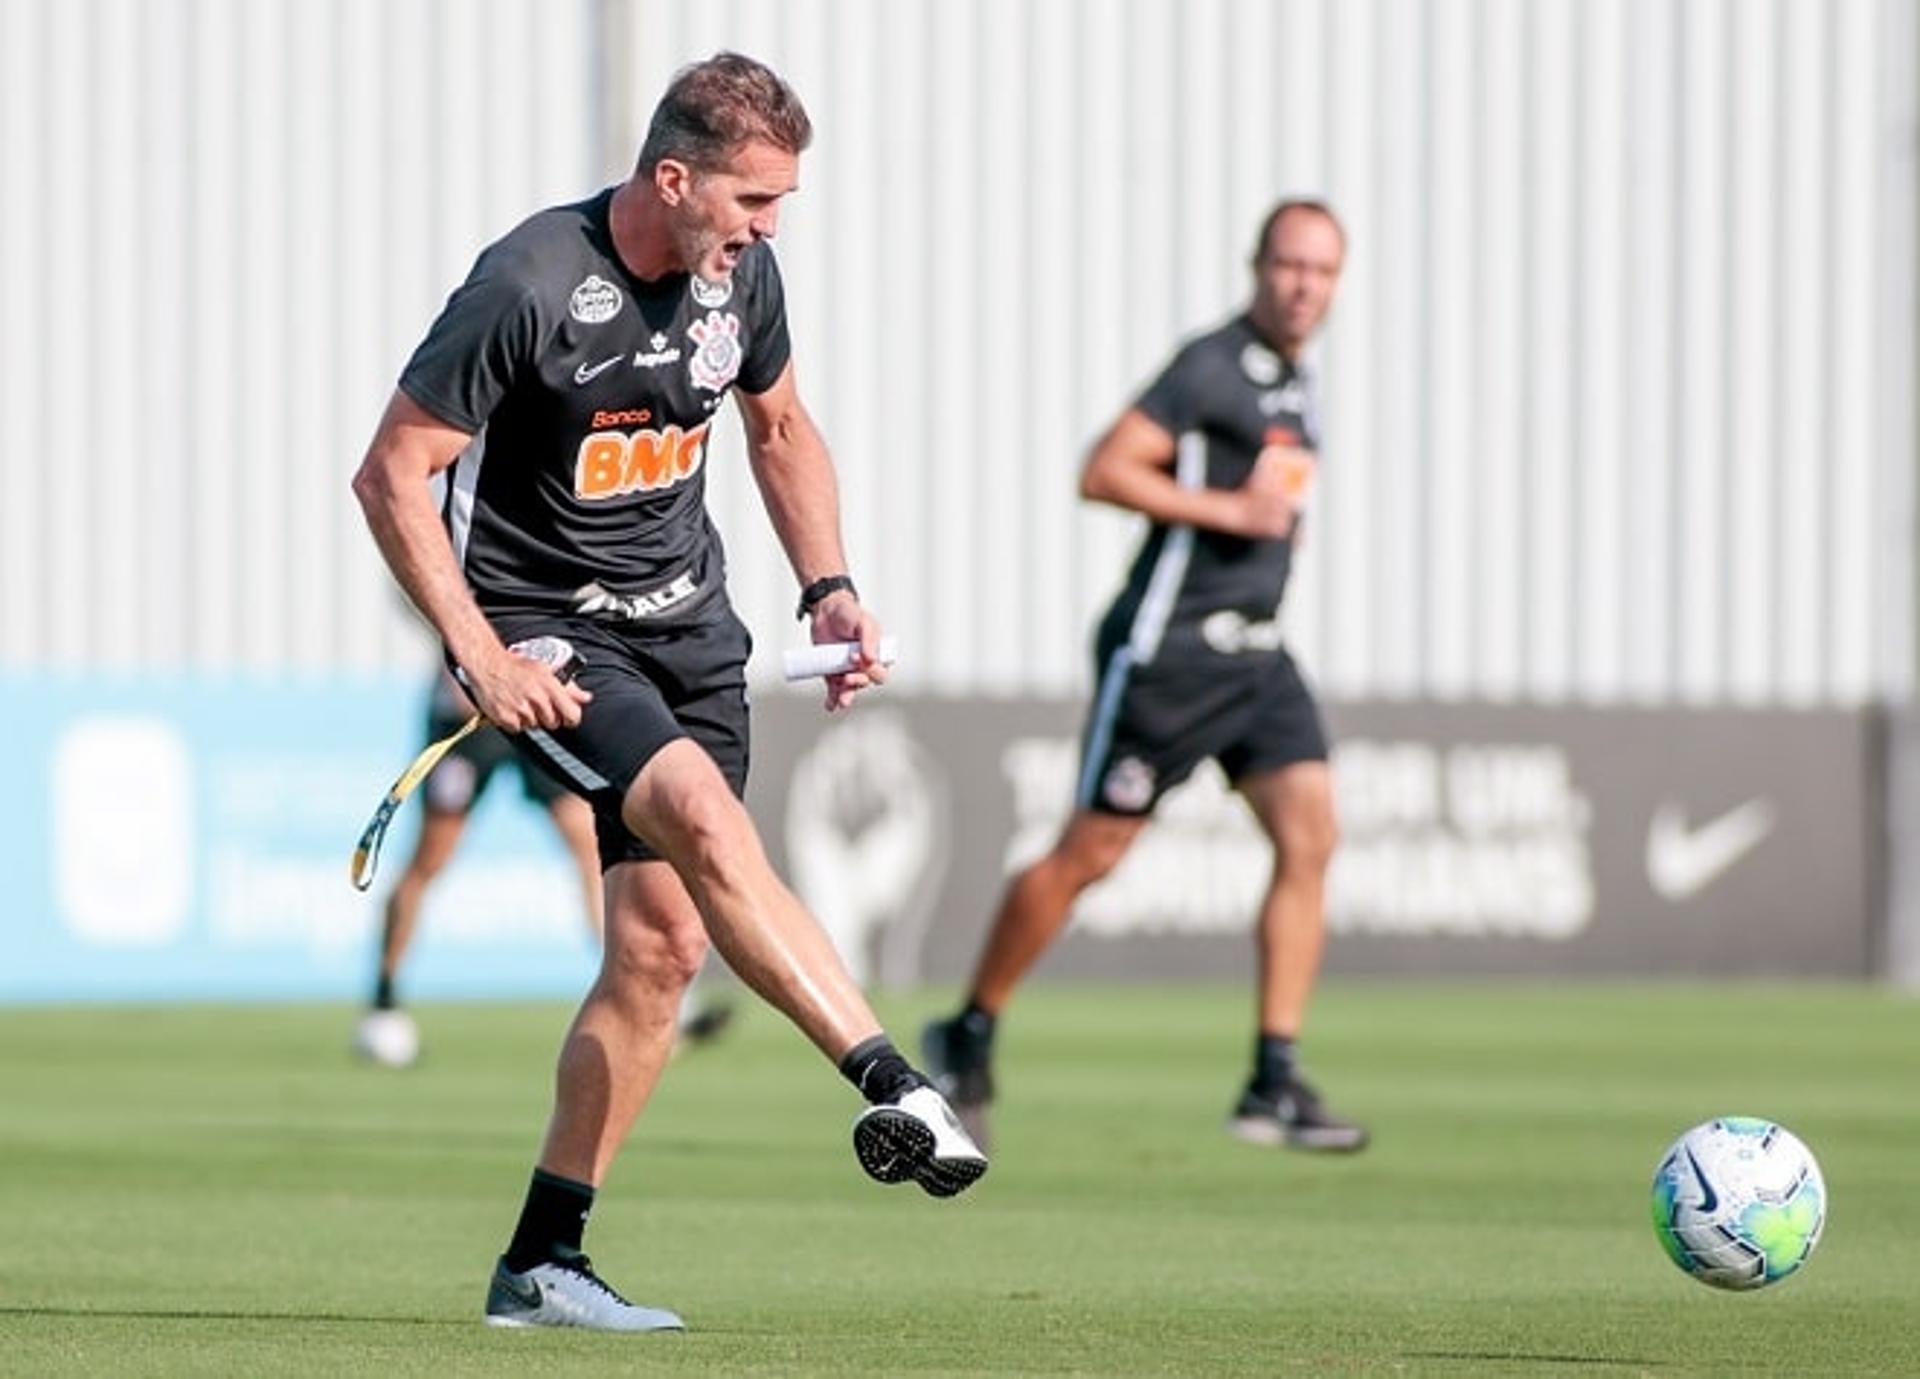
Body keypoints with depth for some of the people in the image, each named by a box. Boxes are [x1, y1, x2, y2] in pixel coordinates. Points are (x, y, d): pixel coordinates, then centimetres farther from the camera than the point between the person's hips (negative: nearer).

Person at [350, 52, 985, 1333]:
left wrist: (830, 589, 7)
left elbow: (782, 430, 20)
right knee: (701, 813, -31)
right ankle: (897, 1089, -37)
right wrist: (482, 657, -20)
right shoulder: (529, 289, -20)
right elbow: (392, 472, -15)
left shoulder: (741, 275, 0)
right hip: (543, 627, -6)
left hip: (688, 620, 6)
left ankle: (541, 1263, 7)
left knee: (664, 940, -1)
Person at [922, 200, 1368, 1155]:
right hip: (1170, 648, -8)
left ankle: (1274, 1084, -8)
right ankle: (969, 1035, 16)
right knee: (1089, 853, -2)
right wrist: (1230, 510, -20)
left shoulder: (1295, 386, 15)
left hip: (1255, 653, 8)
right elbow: (1103, 473, -18)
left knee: (1309, 835, -8)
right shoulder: (1211, 368, -12)